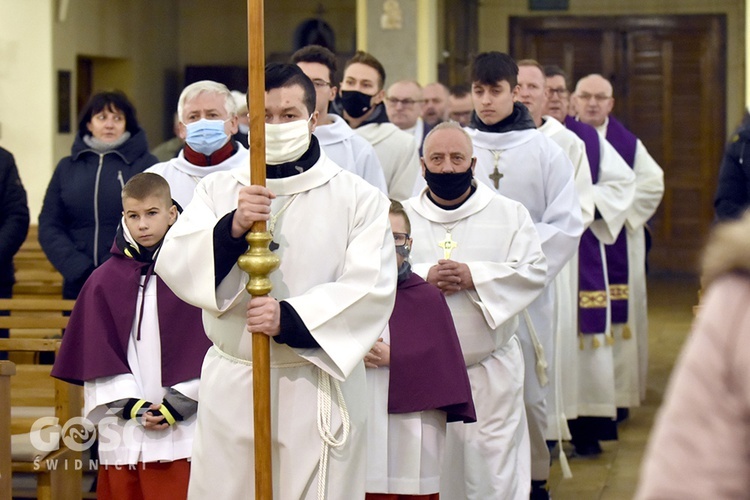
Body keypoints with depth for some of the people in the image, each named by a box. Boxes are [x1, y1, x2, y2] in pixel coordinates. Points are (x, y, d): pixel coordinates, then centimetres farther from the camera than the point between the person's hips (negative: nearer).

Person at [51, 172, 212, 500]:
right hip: (122, 425, 2)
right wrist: (130, 405, -7)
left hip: (180, 423, -2)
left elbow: (204, 347, -1)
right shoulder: (104, 280, 5)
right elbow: (97, 353, 3)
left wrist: (177, 403, -9)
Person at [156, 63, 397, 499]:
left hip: (319, 393, -2)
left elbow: (372, 289, -11)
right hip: (230, 388, 2)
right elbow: (174, 264, -4)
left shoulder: (359, 198, 1)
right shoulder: (218, 190, 9)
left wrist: (290, 318, -22)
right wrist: (231, 229, -22)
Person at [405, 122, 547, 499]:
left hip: (491, 369, -1)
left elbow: (533, 271, -5)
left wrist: (474, 276, -16)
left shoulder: (509, 214, 6)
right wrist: (424, 277, -19)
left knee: (492, 468, -3)